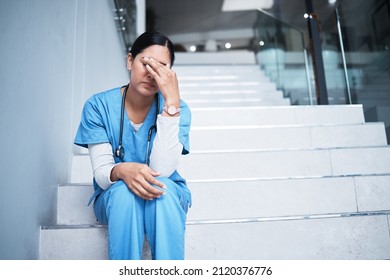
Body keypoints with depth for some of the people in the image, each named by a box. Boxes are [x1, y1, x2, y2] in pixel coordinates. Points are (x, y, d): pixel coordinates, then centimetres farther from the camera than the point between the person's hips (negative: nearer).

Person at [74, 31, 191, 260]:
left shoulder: (177, 108, -12)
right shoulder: (98, 106, -11)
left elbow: (162, 170, -26)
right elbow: (101, 173, -15)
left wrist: (172, 101, -31)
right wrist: (122, 170, -41)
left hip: (168, 195, 0)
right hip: (114, 196, 0)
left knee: (163, 189, -34)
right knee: (124, 191, -34)